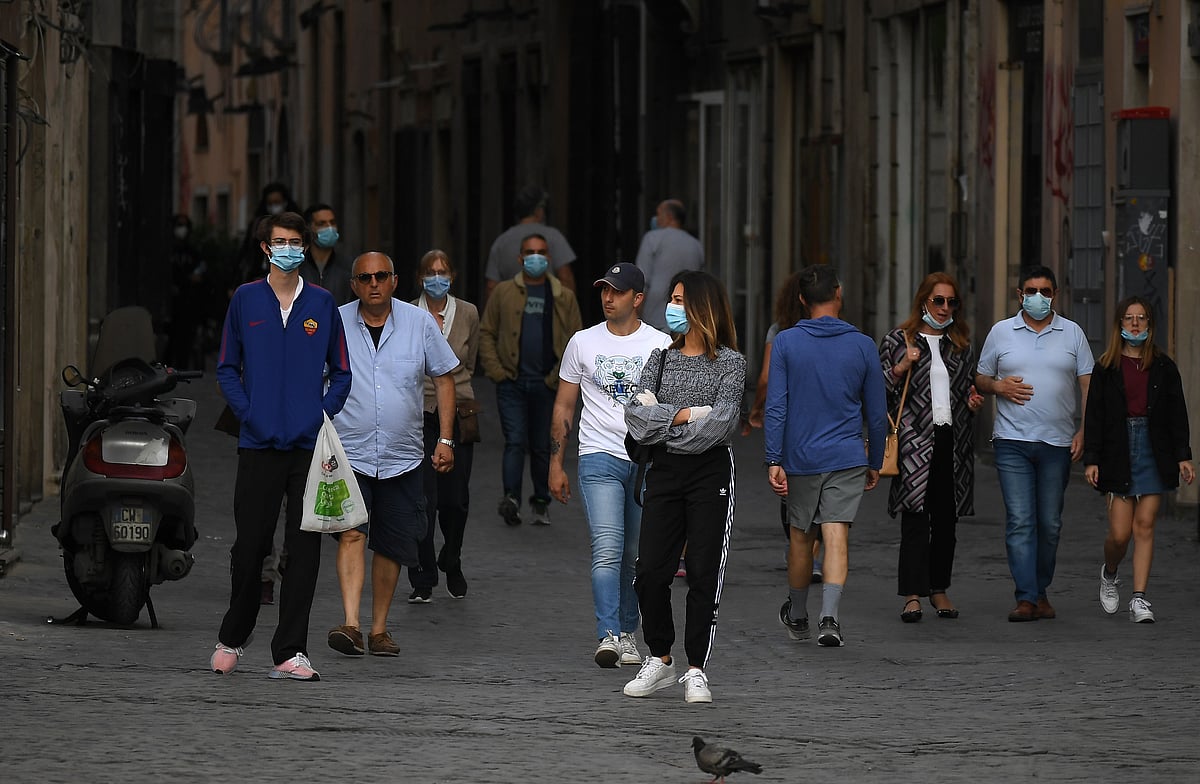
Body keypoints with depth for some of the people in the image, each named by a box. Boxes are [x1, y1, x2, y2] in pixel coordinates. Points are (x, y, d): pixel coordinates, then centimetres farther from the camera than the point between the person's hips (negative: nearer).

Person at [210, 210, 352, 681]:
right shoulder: (245, 301, 6)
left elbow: (341, 373, 12)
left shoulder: (322, 304, 7)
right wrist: (247, 413, -5)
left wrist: (322, 414, -3)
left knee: (304, 549, -2)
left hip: (309, 446, 1)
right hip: (259, 445, -1)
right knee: (250, 545, 2)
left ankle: (290, 652, 0)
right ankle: (231, 640, 21)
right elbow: (227, 368, 9)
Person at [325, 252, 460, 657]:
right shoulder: (334, 324, -1)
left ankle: (379, 630, 20)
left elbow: (444, 378, 9)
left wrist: (445, 439, 2)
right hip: (349, 453, -2)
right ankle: (350, 625, -28)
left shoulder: (420, 323, 2)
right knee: (352, 532, -19)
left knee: (391, 546, 7)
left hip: (402, 457, 2)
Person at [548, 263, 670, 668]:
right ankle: (608, 636, -20)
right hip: (600, 456, -1)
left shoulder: (660, 345, 4)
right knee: (607, 550, -15)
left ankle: (627, 633, 21)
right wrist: (555, 465, 8)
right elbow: (563, 407, 11)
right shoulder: (583, 343, 6)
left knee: (635, 556, 8)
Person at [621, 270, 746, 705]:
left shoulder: (729, 362, -2)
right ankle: (659, 660, 15)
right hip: (665, 472, 4)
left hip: (711, 472, -4)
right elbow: (636, 410, -1)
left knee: (703, 573, -2)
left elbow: (723, 420, -15)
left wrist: (662, 420, -7)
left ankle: (696, 670, 4)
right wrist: (685, 414, -13)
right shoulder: (662, 357, 11)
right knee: (651, 571, 0)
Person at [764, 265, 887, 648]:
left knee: (800, 536, 16)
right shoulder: (862, 346, -2)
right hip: (847, 458, -1)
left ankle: (797, 616, 32)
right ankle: (829, 616, -22)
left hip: (799, 458, 1)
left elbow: (776, 407, -8)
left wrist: (774, 461, -6)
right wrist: (874, 462, 15)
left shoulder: (785, 343, -4)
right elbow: (876, 412, 4)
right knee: (836, 536, -5)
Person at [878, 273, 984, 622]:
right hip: (915, 440, -4)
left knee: (946, 518, 5)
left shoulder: (962, 344, 16)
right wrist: (903, 367, -12)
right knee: (916, 516, -11)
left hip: (953, 440, 4)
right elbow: (879, 390, 2)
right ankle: (912, 595, -13)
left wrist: (973, 401, 6)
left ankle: (939, 590, 15)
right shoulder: (898, 341, 5)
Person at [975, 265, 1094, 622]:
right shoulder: (1001, 332, 7)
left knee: (1050, 523, 6)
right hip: (1012, 442, -1)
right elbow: (980, 379, 14)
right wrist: (999, 386, -9)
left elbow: (1089, 385, 7)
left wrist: (1084, 431, -4)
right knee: (1020, 521, -9)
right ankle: (1026, 598, -13)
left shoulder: (1072, 334, 8)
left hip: (1058, 444, 1)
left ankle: (1041, 591, 19)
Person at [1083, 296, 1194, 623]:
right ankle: (1109, 575, 29)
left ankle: (1139, 598, -1)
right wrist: (1091, 459, -4)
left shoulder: (1163, 367, 8)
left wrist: (1183, 456, 1)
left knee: (1145, 526, -3)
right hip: (1118, 452, -1)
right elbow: (1094, 416, 2)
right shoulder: (1106, 368, 4)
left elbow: (1177, 414, 8)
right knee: (1119, 533, -3)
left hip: (1154, 450, 1)